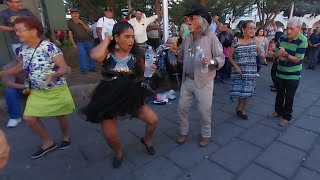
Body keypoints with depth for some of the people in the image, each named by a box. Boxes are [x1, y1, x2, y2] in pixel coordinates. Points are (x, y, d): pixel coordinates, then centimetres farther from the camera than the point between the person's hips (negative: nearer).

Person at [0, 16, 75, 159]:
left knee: (60, 116, 10)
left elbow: (64, 68, -25)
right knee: (28, 118, 4)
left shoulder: (49, 47, -21)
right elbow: (20, 68, 17)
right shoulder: (23, 50, 1)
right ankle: (48, 143, 25)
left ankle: (66, 136, 41)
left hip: (56, 90, -6)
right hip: (37, 92, 6)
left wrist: (53, 75, -43)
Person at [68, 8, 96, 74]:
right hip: (79, 42, -2)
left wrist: (82, 23, -16)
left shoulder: (82, 21, 2)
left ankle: (92, 67, 18)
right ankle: (83, 69, -8)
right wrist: (74, 44, -7)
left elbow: (90, 30, -5)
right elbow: (70, 34, -2)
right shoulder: (69, 22, -3)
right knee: (82, 54, -14)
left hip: (88, 40, 2)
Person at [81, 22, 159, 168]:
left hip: (131, 97, 2)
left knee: (153, 120, -3)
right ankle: (119, 153, 42)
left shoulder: (136, 54, -4)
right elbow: (96, 56, -35)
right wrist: (107, 39, -18)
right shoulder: (107, 52, -10)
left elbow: (143, 75, 6)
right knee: (110, 136, 6)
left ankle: (147, 140, 32)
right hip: (108, 99, -1)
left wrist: (150, 70, -16)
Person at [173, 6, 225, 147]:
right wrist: (175, 51, -6)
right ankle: (183, 132, 33)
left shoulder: (211, 37, -10)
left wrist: (211, 62, -28)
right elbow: (181, 56, 14)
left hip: (203, 81, -5)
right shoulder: (187, 37, 7)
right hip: (187, 80, 5)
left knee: (204, 111, 8)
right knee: (182, 107, 12)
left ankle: (206, 134, 32)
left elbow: (221, 57, -9)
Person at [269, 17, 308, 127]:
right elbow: (276, 53, 3)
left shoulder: (302, 40, -17)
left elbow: (297, 59, -19)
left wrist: (286, 54, -33)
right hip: (280, 72, 5)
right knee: (279, 94, 19)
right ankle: (278, 111, 38)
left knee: (289, 97, 6)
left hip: (293, 75, -5)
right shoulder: (282, 37, -2)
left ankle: (286, 117, 22)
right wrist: (279, 54, -20)